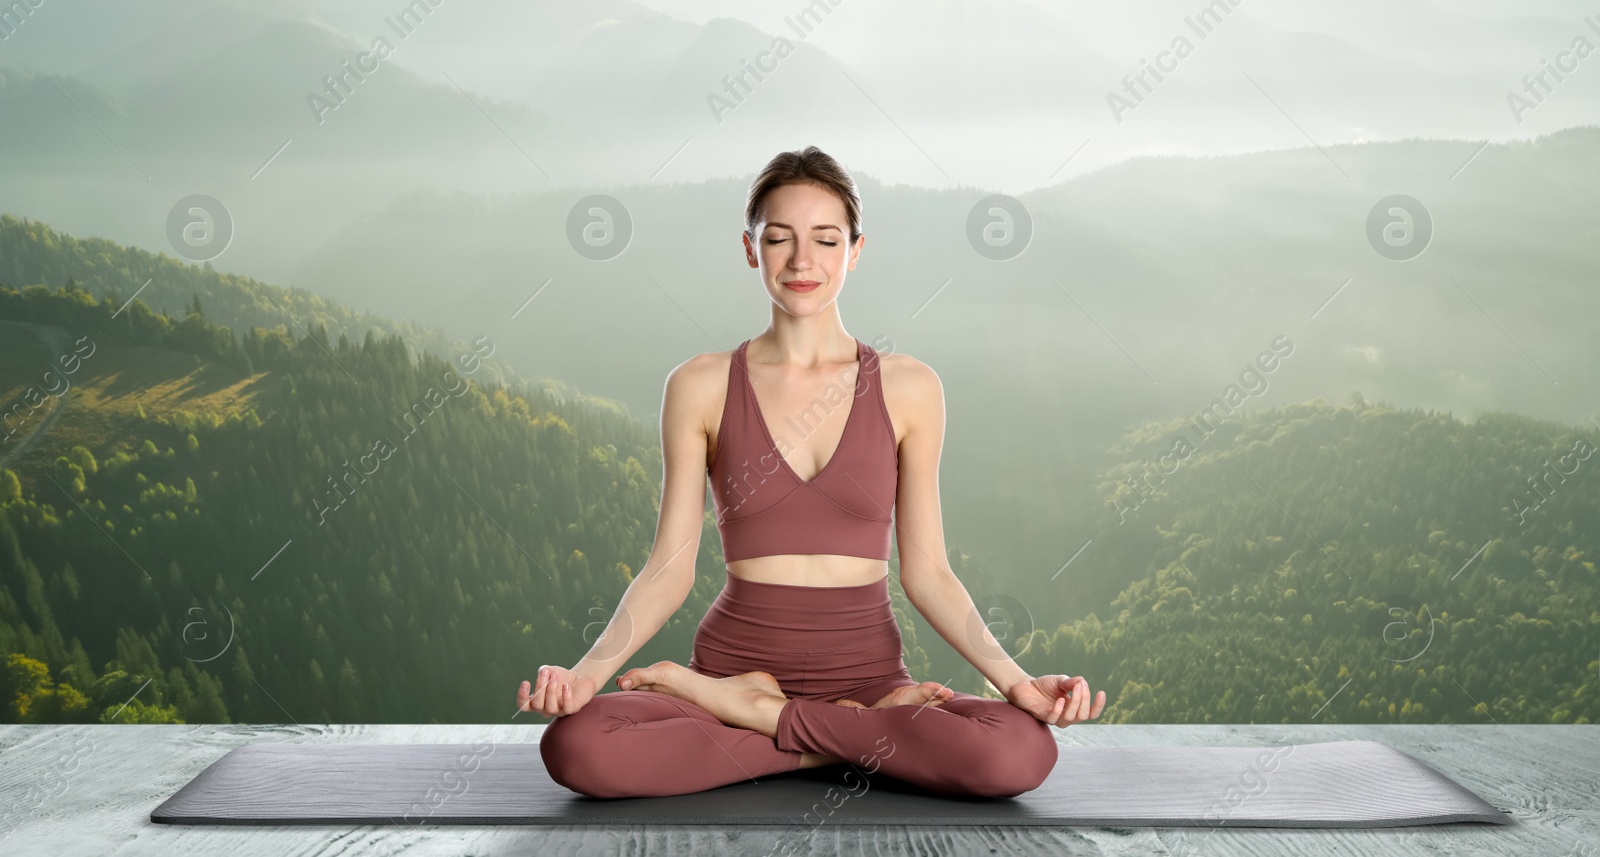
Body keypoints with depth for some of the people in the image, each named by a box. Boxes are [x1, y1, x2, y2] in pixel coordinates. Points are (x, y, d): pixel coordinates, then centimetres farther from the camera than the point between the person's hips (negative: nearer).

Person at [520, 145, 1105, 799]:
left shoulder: (908, 389, 4)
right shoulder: (700, 388, 3)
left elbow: (925, 572, 4)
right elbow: (670, 566, 1)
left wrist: (1013, 679, -10)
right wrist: (589, 669, -15)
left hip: (867, 669, 0)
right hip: (735, 659, 0)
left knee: (1023, 752, -31)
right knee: (574, 747, -31)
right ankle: (860, 737, -10)